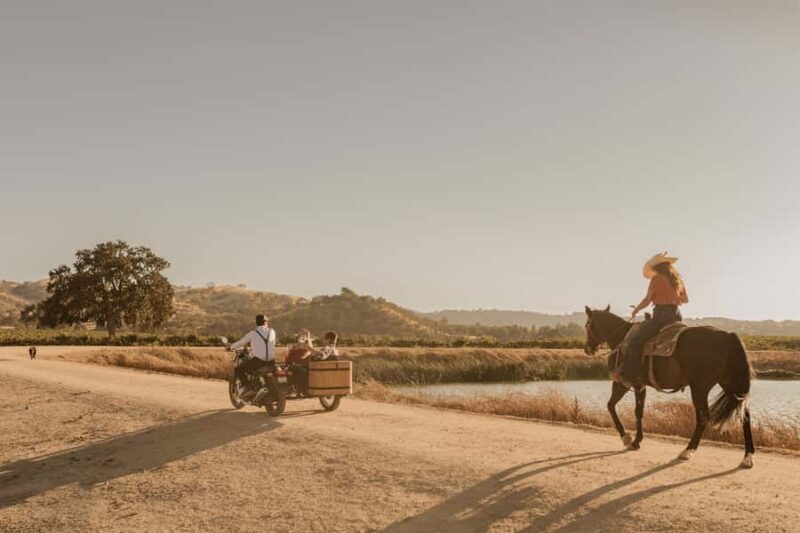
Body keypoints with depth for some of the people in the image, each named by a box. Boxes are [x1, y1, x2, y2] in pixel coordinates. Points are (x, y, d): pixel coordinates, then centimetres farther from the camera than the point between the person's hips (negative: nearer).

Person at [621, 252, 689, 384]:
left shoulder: (656, 279, -7)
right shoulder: (678, 279, 14)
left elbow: (647, 300, -6)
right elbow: (685, 299, 23)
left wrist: (635, 310, 9)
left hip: (661, 316, -8)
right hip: (676, 316, 8)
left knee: (635, 340, -6)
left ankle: (631, 376, -15)